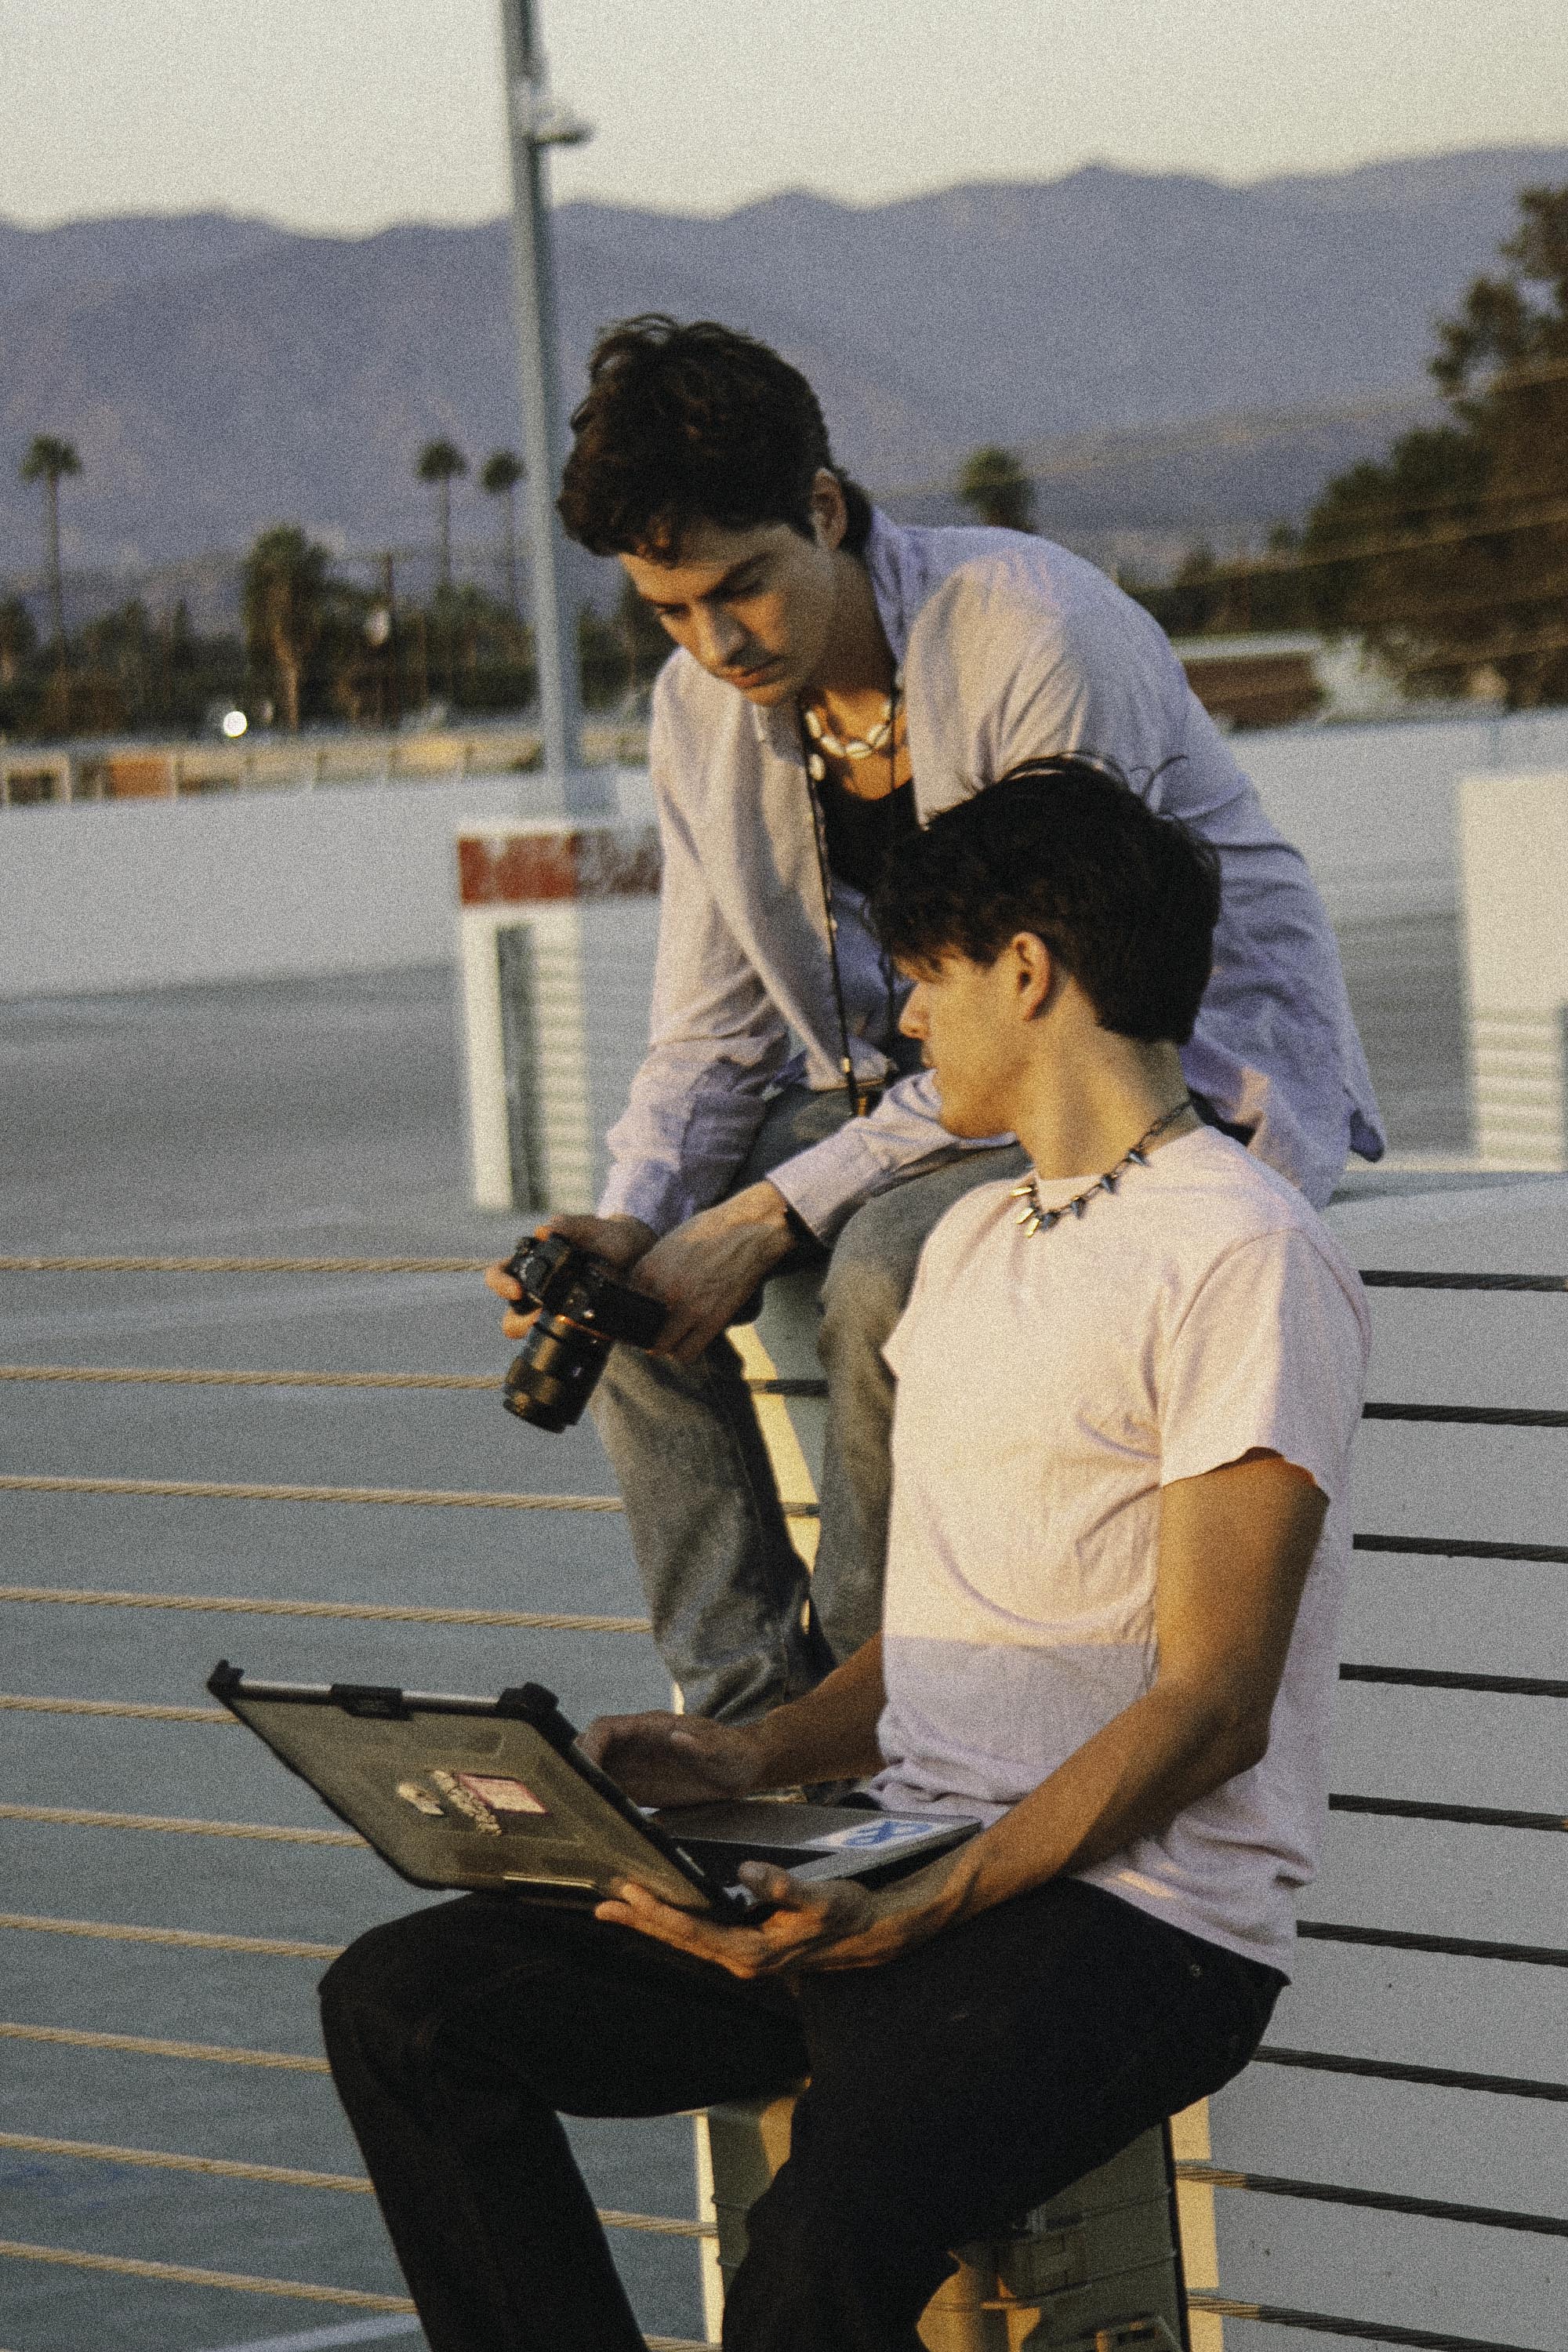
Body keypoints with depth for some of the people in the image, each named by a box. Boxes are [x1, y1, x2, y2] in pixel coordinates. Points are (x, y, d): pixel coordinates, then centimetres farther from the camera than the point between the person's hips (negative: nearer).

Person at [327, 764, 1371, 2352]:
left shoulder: (1242, 1258, -10)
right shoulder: (974, 1237, 21)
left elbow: (1207, 1704, -15)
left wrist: (915, 1914, -24)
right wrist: (760, 1759, 5)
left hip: (1138, 1910, -9)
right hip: (913, 1876, 9)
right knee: (401, 2001, -1)